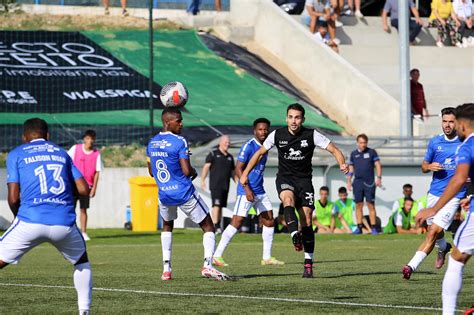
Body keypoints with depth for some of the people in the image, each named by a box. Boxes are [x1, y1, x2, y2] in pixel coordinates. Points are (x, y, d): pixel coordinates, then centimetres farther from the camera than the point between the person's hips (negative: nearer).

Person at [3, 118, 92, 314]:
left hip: (31, 221, -3)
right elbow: (84, 190, 13)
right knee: (81, 262, 29)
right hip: (64, 223, 3)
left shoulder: (16, 154, 10)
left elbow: (13, 197, 2)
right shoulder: (61, 153, 19)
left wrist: (18, 216, 21)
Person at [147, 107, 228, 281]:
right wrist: (194, 172, 2)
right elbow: (187, 171, -20)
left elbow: (151, 172, 14)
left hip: (164, 194, 6)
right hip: (185, 193, -6)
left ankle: (166, 268, 18)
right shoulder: (179, 142, -16)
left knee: (167, 227, 29)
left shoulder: (151, 143, 5)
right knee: (208, 227, 6)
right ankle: (207, 264, -12)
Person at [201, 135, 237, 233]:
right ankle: (215, 226, -20)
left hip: (225, 186, 6)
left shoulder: (230, 157, 17)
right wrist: (202, 180, -19)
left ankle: (218, 226, 15)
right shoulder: (213, 154, 1)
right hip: (215, 184, -6)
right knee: (216, 205, -15)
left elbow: (233, 172, 23)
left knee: (221, 206, 8)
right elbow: (206, 167, -8)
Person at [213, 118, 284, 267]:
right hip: (246, 191, -8)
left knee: (269, 221, 6)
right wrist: (247, 189, -23)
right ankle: (217, 256, -8)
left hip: (260, 191, 8)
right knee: (237, 222, -11)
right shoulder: (248, 146, -12)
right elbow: (238, 169, -16)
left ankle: (267, 257, 14)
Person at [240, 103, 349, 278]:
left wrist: (342, 164, -28)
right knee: (288, 198, -35)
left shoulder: (311, 135, -8)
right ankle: (295, 235, -53)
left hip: (304, 179, -1)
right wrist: (245, 173, 5)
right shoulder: (277, 135, -3)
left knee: (306, 220, -8)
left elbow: (334, 150, -7)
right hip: (284, 178, 1)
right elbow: (259, 153, 10)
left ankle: (308, 264, -4)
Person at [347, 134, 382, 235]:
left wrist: (379, 178, -9)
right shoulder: (353, 154, 12)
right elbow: (351, 168, 17)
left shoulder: (372, 152, 5)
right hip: (357, 182, 2)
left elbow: (378, 165, 2)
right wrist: (349, 181, 9)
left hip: (369, 183, -2)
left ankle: (373, 227, -3)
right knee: (358, 205, 1)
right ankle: (359, 227, 6)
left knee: (371, 205, -4)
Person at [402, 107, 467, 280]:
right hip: (434, 194, 4)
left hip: (453, 196, -4)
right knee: (433, 230, 17)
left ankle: (412, 266, -18)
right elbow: (424, 166, 14)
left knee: (433, 232, -15)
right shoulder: (435, 142, 6)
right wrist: (430, 166, -8)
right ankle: (443, 248, 51)